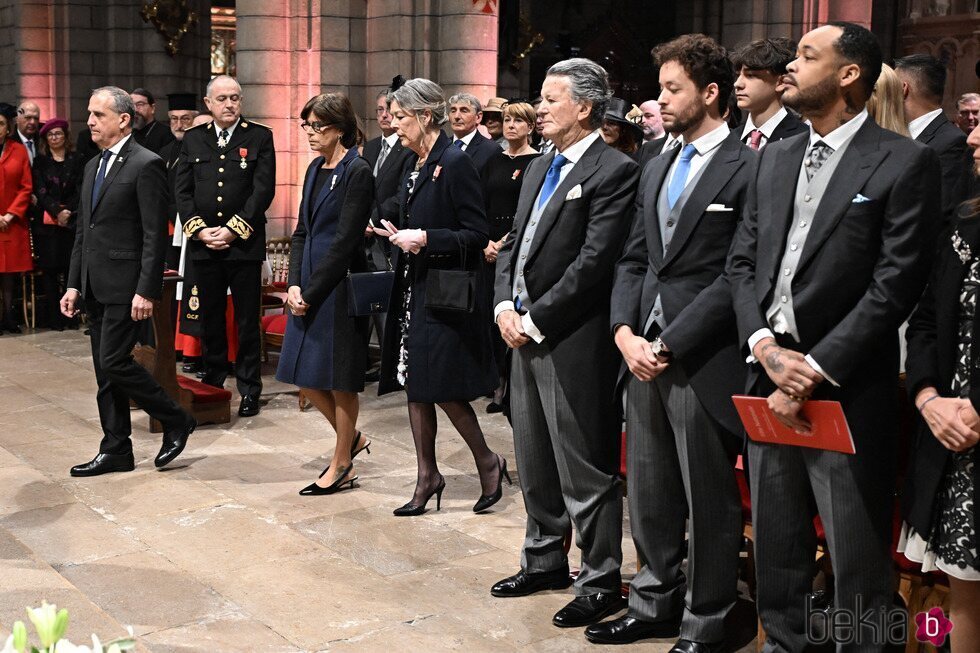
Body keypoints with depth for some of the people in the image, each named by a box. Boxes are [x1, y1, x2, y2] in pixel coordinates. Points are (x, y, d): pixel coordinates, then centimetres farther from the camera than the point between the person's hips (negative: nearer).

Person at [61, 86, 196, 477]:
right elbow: (83, 231, 18)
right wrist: (74, 284, 13)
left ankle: (176, 421, 8)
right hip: (95, 286, 9)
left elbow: (155, 235, -15)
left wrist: (146, 291, -20)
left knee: (114, 362, -10)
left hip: (125, 284, -8)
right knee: (105, 371, 10)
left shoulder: (146, 165, -11)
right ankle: (116, 451, 19)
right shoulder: (93, 166, 15)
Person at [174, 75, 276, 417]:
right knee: (211, 320, 10)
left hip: (245, 244, -3)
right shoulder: (193, 139, 10)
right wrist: (200, 230, -6)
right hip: (203, 244, 3)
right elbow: (182, 190, 7)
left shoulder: (260, 137, 1)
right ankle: (212, 384, 21)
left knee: (248, 321, 2)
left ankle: (249, 389, 11)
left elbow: (264, 189, -6)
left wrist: (234, 230, -12)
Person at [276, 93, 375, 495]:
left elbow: (345, 240, -15)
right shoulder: (316, 169, 13)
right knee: (304, 376, 10)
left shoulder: (357, 172, -11)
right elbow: (302, 231, 12)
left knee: (338, 378, 2)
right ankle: (352, 438, 30)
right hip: (308, 287, 8)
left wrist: (310, 292, -14)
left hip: (339, 285, -8)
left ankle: (341, 465, 16)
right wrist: (294, 284, -2)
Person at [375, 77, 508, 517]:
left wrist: (425, 239, -23)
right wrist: (393, 234, 4)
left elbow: (476, 234, -15)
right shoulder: (412, 166, 12)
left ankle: (488, 463, 16)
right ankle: (427, 476, 20)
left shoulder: (455, 163, -13)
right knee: (415, 387, 10)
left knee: (443, 388, -5)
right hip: (412, 289, 9)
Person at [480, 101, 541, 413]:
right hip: (491, 247, 5)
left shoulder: (538, 162, -3)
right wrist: (486, 242, -4)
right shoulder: (494, 162, 14)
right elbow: (482, 206, 11)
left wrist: (507, 243, -15)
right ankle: (500, 384, 14)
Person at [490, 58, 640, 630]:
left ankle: (601, 582, 12)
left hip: (574, 341, -9)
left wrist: (535, 319, -16)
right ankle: (545, 561, 34)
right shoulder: (540, 168, 16)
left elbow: (594, 262, -19)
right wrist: (505, 306, 1)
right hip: (525, 332, 9)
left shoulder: (615, 171, -12)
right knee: (535, 461, 19)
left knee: (585, 469, -1)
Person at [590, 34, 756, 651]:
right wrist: (625, 332, -2)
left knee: (710, 503, 6)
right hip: (644, 352, 7)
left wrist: (670, 344, -15)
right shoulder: (658, 170, 16)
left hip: (703, 361, -7)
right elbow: (634, 261, 15)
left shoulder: (748, 170, -8)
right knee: (649, 494, 16)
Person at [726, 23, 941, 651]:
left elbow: (895, 285, -13)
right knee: (776, 542, 17)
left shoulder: (905, 162, -7)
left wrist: (812, 373, -15)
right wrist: (766, 348, -7)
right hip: (768, 381, 6)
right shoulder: (777, 158, 13)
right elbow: (742, 262, 10)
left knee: (857, 561, 4)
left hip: (847, 390, -6)